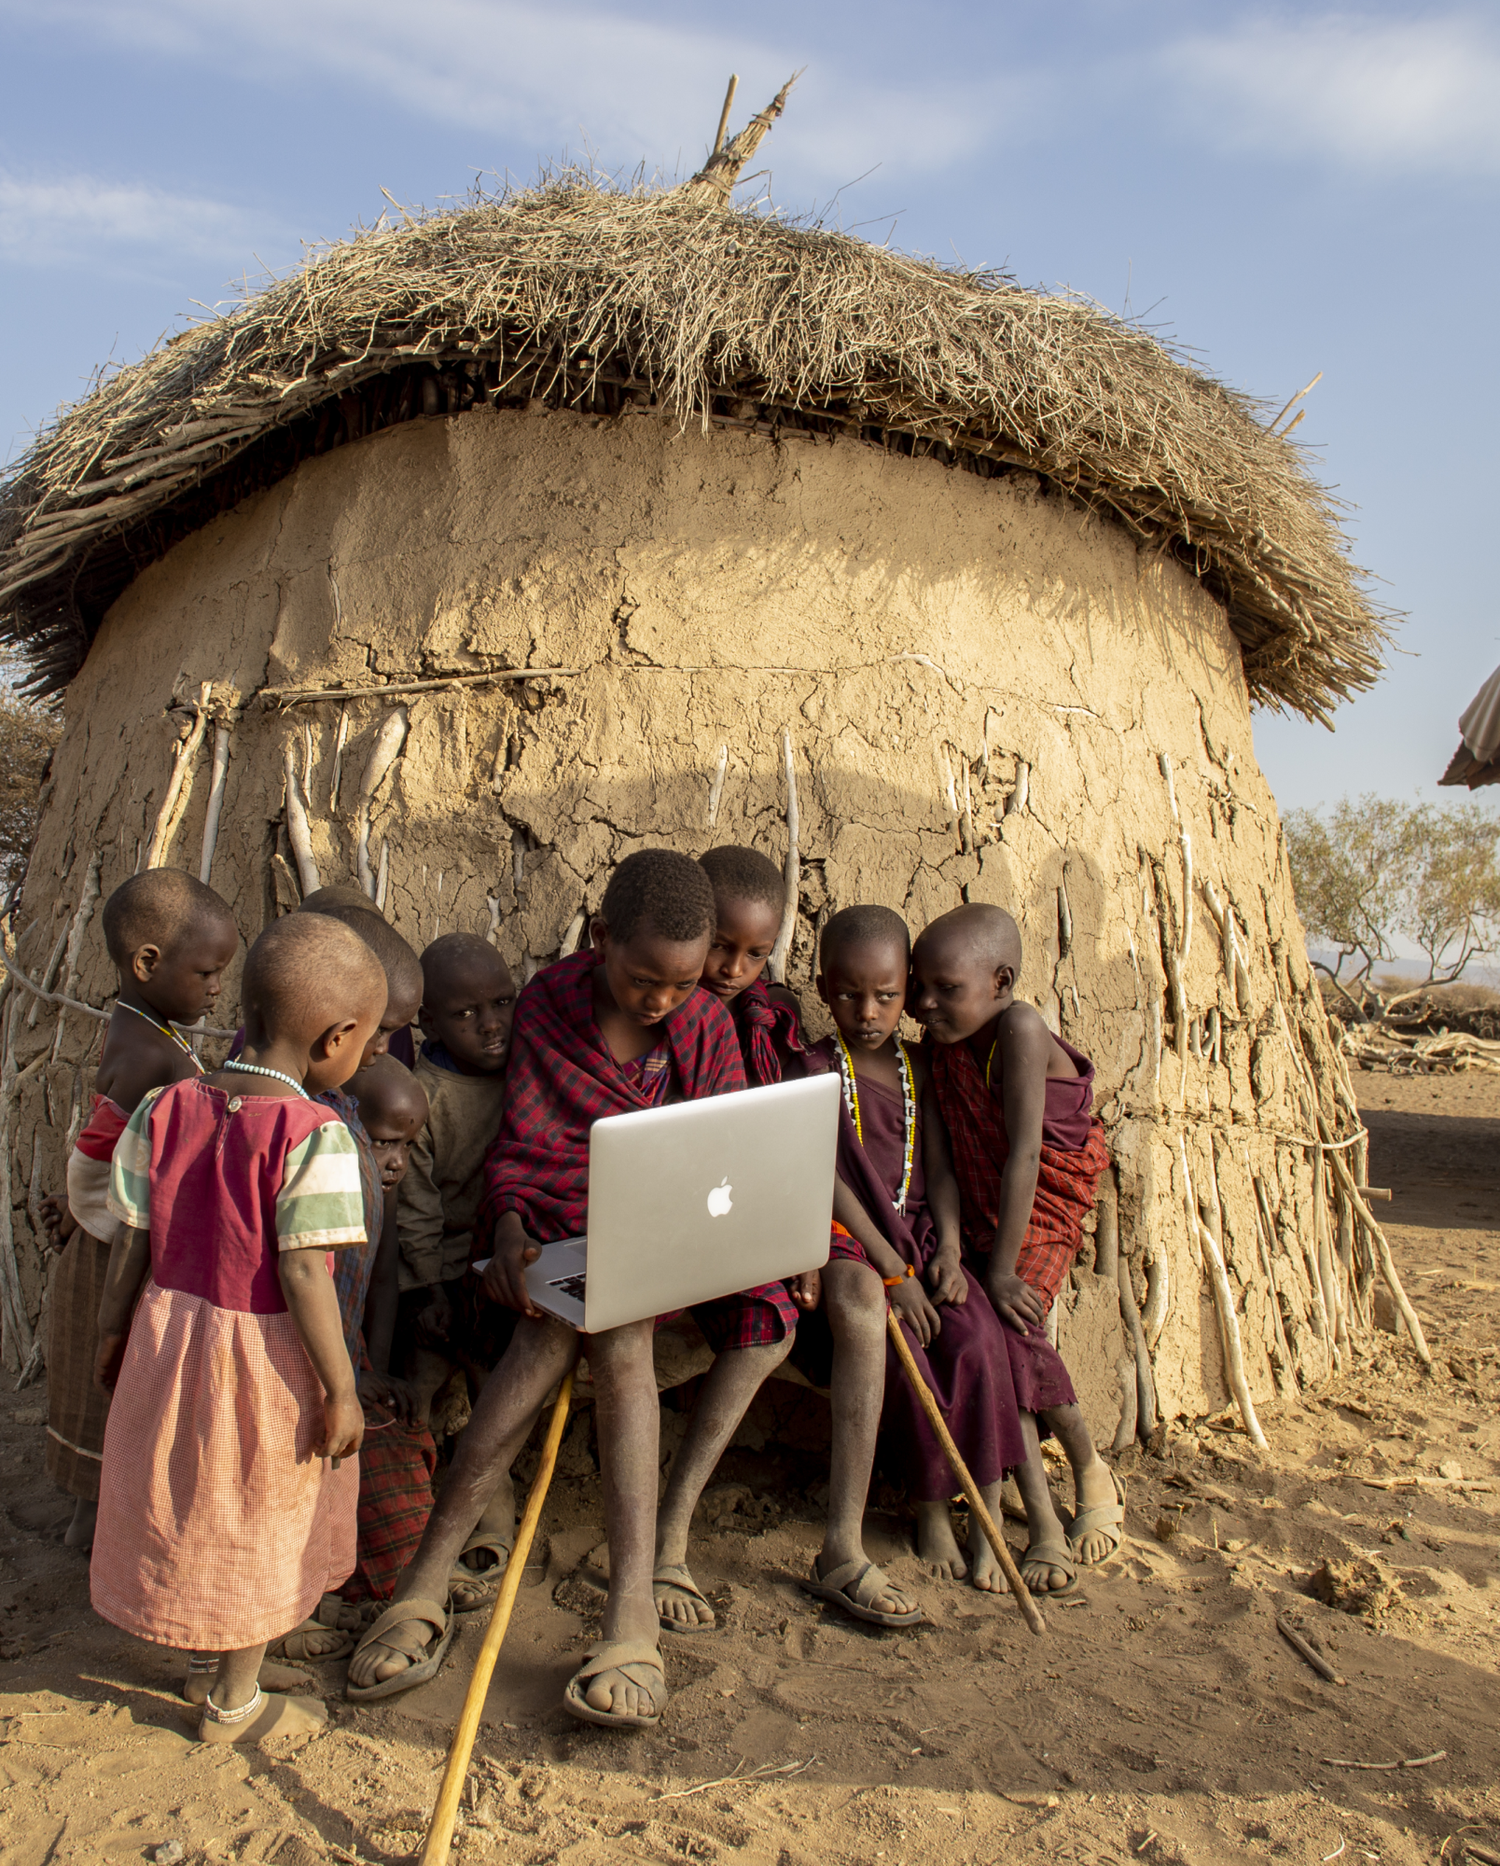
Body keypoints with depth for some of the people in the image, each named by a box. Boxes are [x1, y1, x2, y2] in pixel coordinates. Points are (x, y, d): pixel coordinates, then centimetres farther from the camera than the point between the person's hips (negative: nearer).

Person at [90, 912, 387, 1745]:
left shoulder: (164, 1110, -7)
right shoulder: (314, 1136, -25)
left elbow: (131, 1246, -1)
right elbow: (303, 1277, -25)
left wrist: (111, 1332, 14)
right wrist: (340, 1389, -15)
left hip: (169, 1333, 6)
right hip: (261, 1362, -6)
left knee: (186, 1500, 27)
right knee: (257, 1527, 16)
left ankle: (205, 1641, 50)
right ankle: (233, 1702, 34)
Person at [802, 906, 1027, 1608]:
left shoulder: (917, 1065, 13)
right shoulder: (815, 1067, -1)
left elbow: (938, 1166, 10)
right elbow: (830, 1178, -10)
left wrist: (949, 1252, -7)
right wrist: (892, 1271, -17)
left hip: (918, 1232, 4)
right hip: (849, 1238, -4)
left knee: (977, 1335, -23)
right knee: (865, 1310, -35)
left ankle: (988, 1517, -6)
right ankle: (930, 1509, -27)